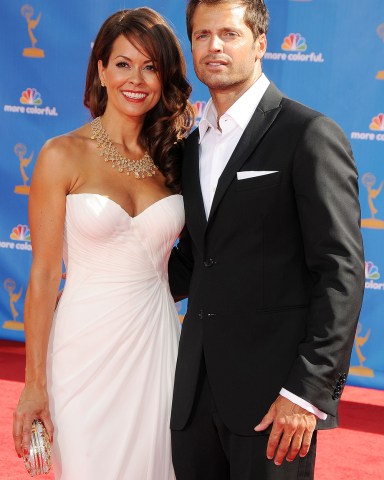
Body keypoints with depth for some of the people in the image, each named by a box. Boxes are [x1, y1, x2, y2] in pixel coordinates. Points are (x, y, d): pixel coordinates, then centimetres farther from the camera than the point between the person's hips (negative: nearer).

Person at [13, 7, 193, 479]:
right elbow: (43, 276, -7)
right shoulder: (64, 156, -7)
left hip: (156, 344, 3)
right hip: (86, 347, -3)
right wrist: (34, 384, -7)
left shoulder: (172, 157, 5)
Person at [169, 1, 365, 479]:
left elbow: (341, 272, -12)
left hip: (273, 391, -6)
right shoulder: (193, 145, 16)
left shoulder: (310, 135, -7)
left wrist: (308, 390, -17)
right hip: (196, 390, 6)